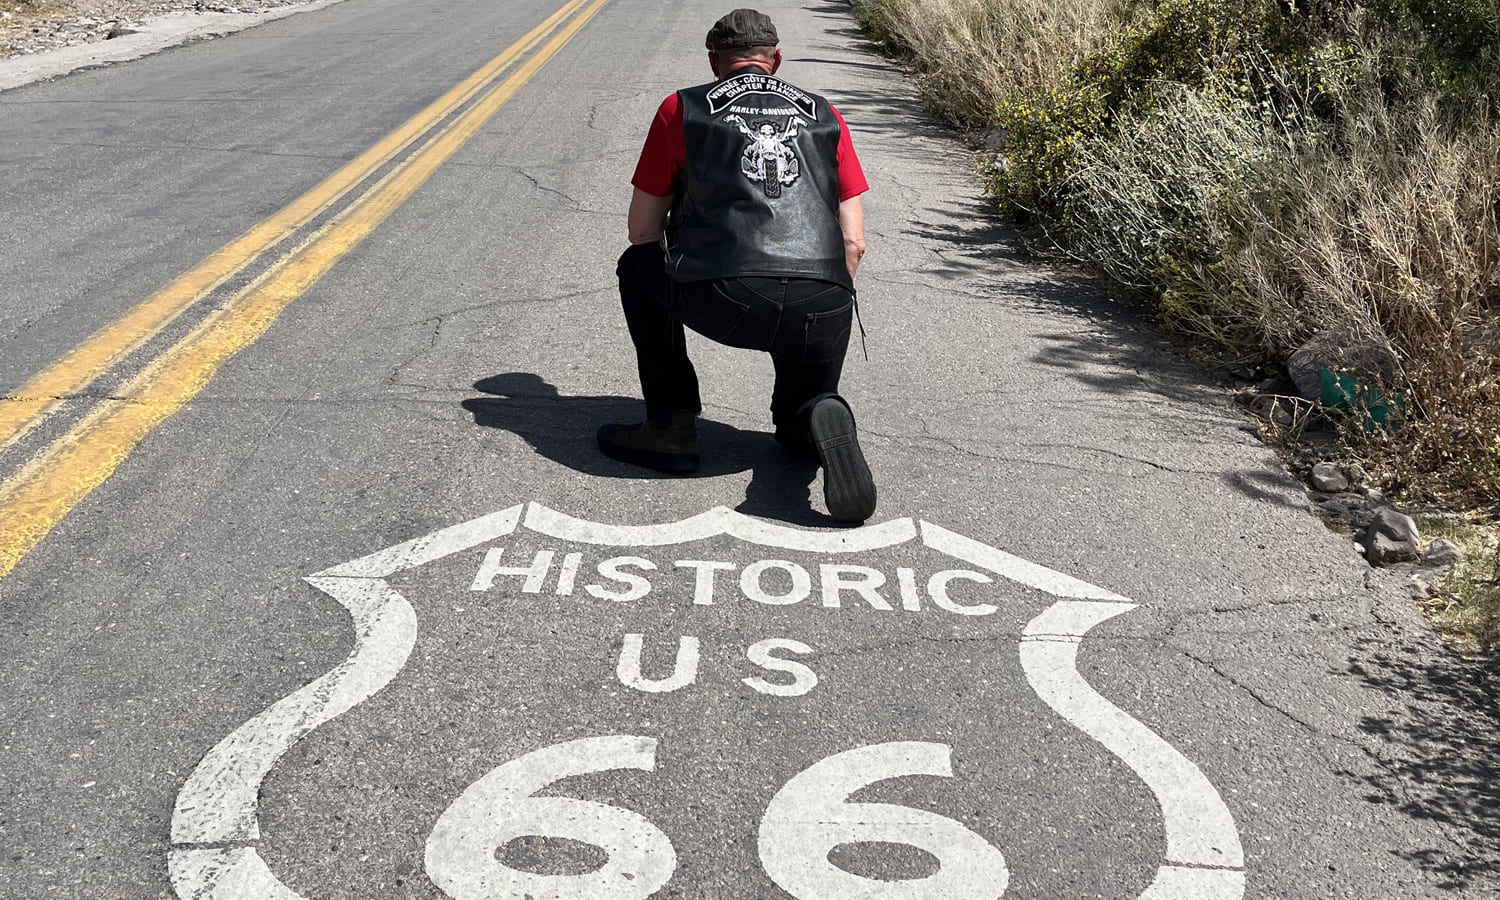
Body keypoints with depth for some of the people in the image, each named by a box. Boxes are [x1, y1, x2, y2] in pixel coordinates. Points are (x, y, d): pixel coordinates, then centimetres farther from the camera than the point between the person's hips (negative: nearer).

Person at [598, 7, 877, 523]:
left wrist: (688, 287, 39)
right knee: (797, 421, 30)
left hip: (723, 301, -2)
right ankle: (822, 422, -8)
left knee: (637, 267, 30)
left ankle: (672, 427, 21)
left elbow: (643, 233, 21)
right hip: (823, 307, 3)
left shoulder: (681, 109, 17)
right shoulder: (824, 116, 23)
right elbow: (854, 242, 18)